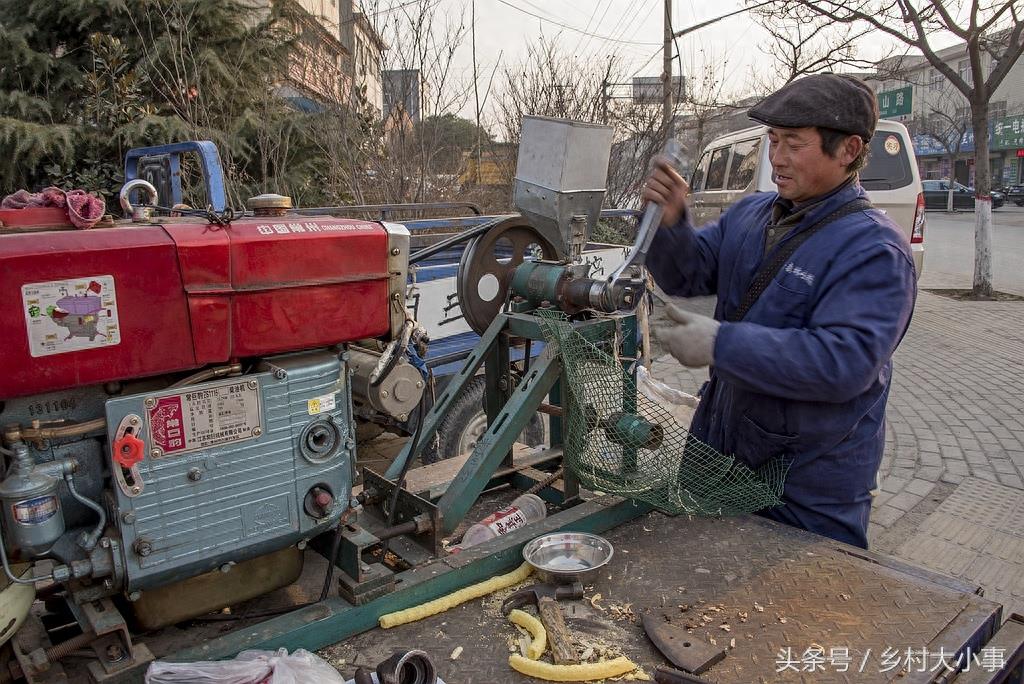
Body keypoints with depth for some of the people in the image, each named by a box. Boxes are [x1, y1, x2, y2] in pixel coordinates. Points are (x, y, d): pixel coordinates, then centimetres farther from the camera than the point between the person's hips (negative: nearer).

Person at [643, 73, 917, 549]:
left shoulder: (875, 250, -19)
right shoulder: (750, 214, 5)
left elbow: (845, 362, -29)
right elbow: (687, 274, 2)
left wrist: (722, 344, -31)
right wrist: (669, 222, -18)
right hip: (719, 452, 7)